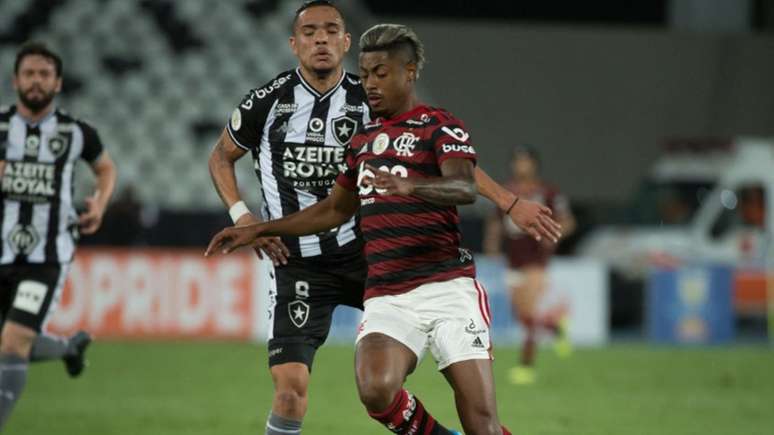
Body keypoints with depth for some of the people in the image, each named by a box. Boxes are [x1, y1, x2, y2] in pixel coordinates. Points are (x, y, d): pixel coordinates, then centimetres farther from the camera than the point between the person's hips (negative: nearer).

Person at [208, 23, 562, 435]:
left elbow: (466, 187, -20)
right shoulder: (364, 138, 20)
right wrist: (258, 230, 30)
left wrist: (409, 186, -39)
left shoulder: (440, 126, 0)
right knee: (376, 390, -25)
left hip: (448, 288, -4)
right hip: (386, 298, 4)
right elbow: (335, 209, 33)